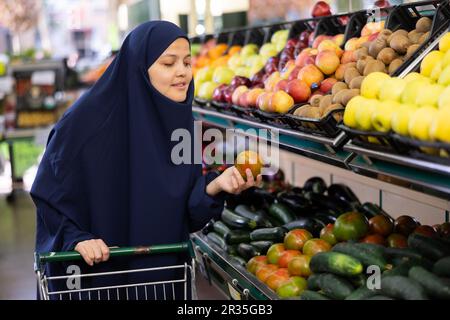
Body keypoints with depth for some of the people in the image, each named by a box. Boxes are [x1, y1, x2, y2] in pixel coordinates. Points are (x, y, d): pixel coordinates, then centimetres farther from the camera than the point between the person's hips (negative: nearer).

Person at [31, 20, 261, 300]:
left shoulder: (179, 122, -2)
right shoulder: (90, 118, -17)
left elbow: (186, 213, 0)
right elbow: (50, 191, -10)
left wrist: (215, 186, -18)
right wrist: (76, 238, -23)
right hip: (95, 273, -5)